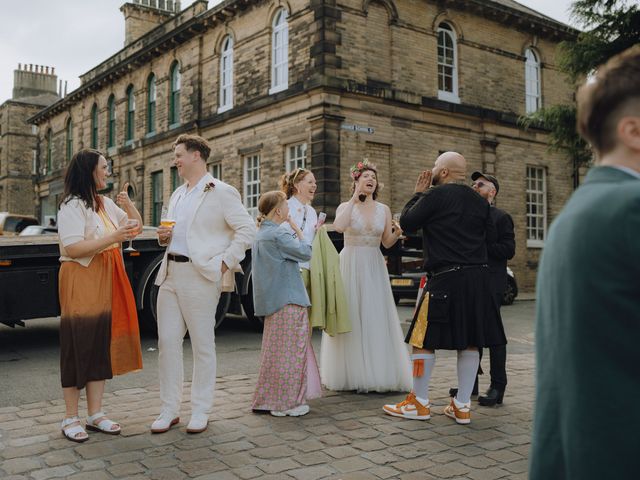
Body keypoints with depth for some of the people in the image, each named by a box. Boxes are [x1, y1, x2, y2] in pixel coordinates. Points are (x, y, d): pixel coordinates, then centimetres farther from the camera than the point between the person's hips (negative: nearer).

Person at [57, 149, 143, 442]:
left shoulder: (105, 203, 15)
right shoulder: (72, 205, -10)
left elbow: (136, 227, 20)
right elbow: (72, 248, -20)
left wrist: (128, 205, 2)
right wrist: (113, 237, -25)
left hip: (106, 283, 8)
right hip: (80, 284, -8)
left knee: (101, 345, 8)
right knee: (77, 347, -2)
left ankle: (95, 414, 16)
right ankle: (70, 418, 9)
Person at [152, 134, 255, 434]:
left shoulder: (221, 192, -5)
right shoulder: (178, 194, 19)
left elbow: (247, 229, -9)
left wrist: (225, 262, -14)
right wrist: (164, 237, 6)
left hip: (200, 275, -7)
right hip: (170, 274, 7)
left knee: (203, 346, 3)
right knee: (167, 342, 7)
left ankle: (200, 413, 14)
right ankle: (169, 410, 18)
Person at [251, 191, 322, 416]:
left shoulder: (260, 234, 15)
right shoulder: (277, 234, -16)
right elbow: (305, 253, -12)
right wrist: (297, 228, -2)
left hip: (272, 301, 10)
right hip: (287, 301, -10)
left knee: (276, 350, 16)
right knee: (288, 351, -2)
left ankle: (269, 398, 24)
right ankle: (285, 402, 4)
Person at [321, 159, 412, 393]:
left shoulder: (384, 209, 9)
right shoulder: (346, 206, 2)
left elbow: (387, 243, 8)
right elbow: (338, 227, -20)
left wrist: (397, 233, -13)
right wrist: (355, 199, -17)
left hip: (375, 267, 2)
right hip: (350, 265, -2)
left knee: (376, 317, 0)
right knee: (352, 318, -2)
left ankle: (378, 373, 6)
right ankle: (354, 375, 5)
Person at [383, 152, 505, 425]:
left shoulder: (434, 195, -8)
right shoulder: (479, 201, 10)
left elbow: (406, 223, -2)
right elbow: (491, 237, 15)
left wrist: (418, 194, 9)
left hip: (445, 278, -6)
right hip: (478, 277, 6)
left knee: (425, 339, 5)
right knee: (470, 342, 10)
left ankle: (419, 404, 12)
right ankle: (462, 406, 16)